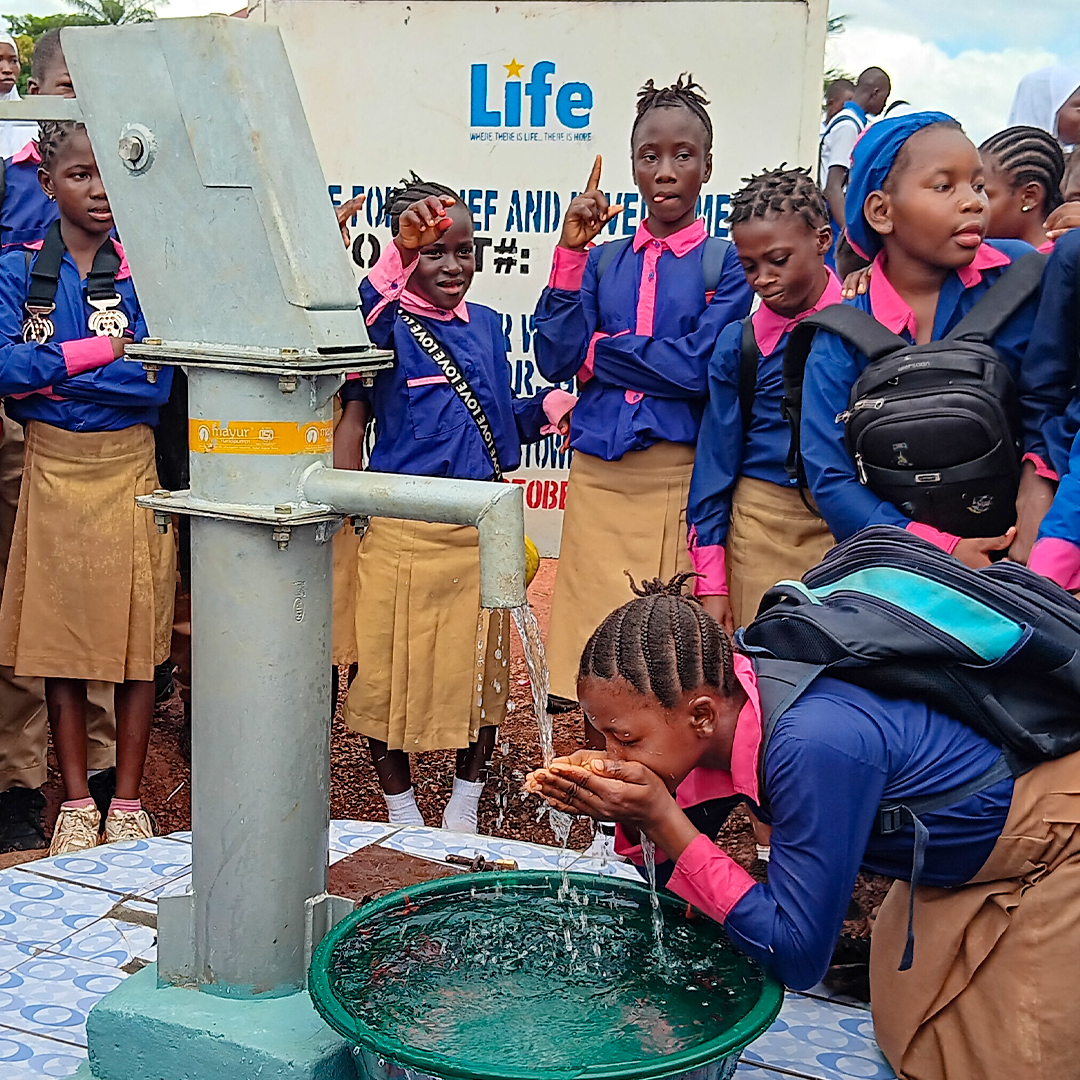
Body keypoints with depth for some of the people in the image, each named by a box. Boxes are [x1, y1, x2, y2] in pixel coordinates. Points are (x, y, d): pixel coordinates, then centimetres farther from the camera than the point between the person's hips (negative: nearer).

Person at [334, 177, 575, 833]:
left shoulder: (486, 324, 11)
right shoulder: (384, 323, -6)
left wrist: (555, 404, 0)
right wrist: (401, 251, -37)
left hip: (482, 529, 5)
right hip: (401, 528, -5)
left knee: (482, 669, 13)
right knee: (390, 670, 6)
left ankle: (464, 808, 33)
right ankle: (402, 811, 27)